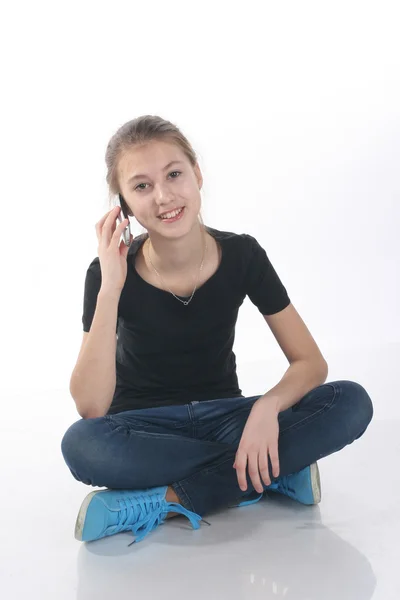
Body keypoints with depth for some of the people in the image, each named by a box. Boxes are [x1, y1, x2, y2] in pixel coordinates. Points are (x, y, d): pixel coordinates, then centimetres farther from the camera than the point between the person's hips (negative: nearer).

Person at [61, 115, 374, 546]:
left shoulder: (242, 256, -11)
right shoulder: (110, 273, -15)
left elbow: (311, 362, -8)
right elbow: (91, 408, -24)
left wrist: (267, 406, -30)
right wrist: (110, 288, -30)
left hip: (223, 416, 2)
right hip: (144, 427, -1)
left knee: (352, 403, -21)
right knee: (81, 445, -37)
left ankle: (166, 500, -23)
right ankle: (272, 472, -21)